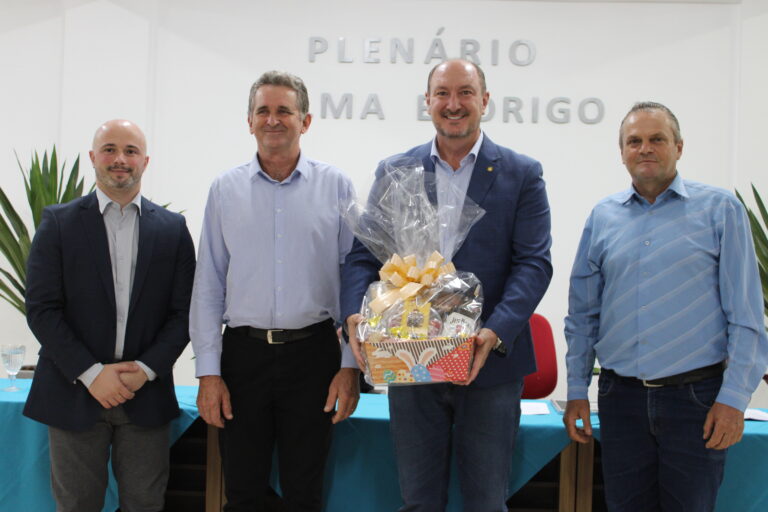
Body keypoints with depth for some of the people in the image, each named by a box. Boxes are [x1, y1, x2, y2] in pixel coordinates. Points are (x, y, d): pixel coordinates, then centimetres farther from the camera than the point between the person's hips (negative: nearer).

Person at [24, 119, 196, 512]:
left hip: (146, 392, 1)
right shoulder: (58, 222, 1)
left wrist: (146, 369, -10)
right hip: (75, 390, -1)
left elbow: (183, 312, 3)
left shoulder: (172, 228, 6)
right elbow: (41, 308, -4)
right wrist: (90, 373, -12)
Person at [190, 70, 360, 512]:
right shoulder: (226, 189, 5)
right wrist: (208, 371, 0)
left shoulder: (336, 186, 1)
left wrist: (352, 365, -5)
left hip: (312, 353, -1)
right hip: (244, 354, 1)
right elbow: (208, 286, 5)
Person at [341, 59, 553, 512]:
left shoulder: (522, 174, 1)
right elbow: (364, 254, 3)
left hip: (490, 366, -1)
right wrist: (357, 313, -17)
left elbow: (534, 263, -7)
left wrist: (497, 332, -23)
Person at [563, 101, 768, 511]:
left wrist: (734, 398, -9)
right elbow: (582, 313, 11)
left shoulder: (720, 210, 0)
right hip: (621, 396, 3)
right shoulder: (602, 217, 8)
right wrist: (576, 391, 7)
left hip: (696, 396, -2)